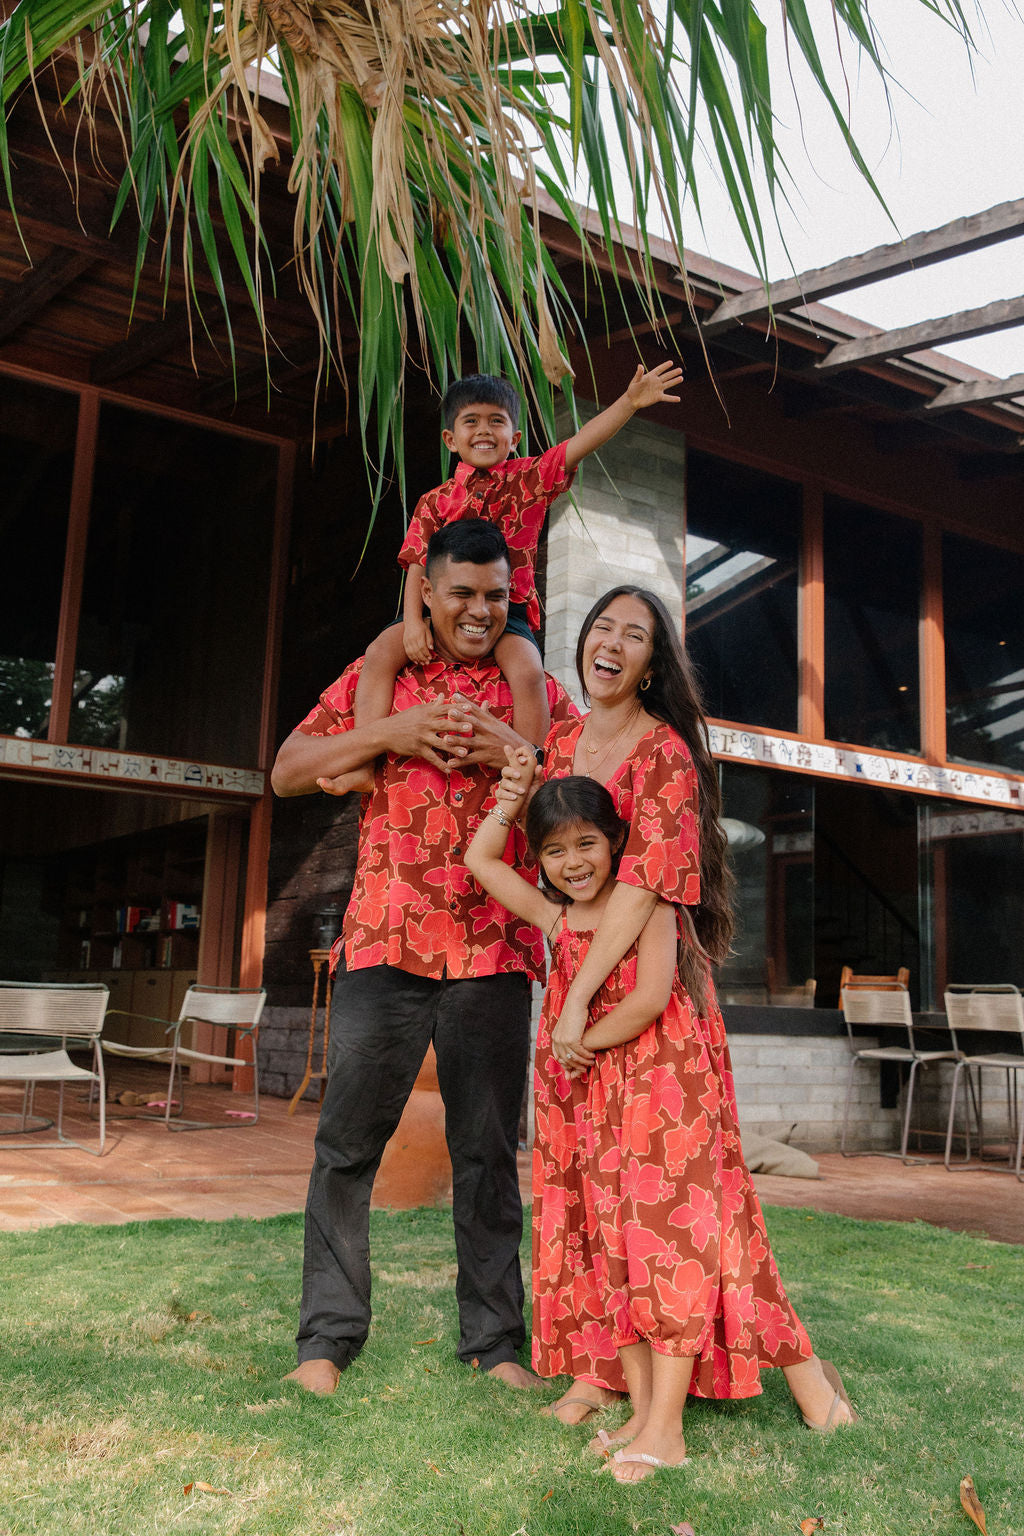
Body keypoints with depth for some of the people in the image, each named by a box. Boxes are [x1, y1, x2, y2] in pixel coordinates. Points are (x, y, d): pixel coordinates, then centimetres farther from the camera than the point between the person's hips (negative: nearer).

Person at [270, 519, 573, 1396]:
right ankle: (328, 1336, 14)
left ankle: (495, 1338, 19)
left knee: (489, 1150, 7)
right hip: (387, 941, 0)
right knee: (348, 1141, 1)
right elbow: (288, 771, 6)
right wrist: (391, 733, -7)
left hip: (496, 950, 1)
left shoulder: (538, 693, 12)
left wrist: (516, 755, -9)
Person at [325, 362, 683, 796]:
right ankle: (364, 763, -20)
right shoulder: (434, 501, 12)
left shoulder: (529, 479, 8)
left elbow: (580, 444, -5)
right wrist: (413, 622, -13)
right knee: (381, 651, -19)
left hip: (508, 611, -2)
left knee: (527, 671, -30)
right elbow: (418, 566, 4)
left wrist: (629, 401, -19)